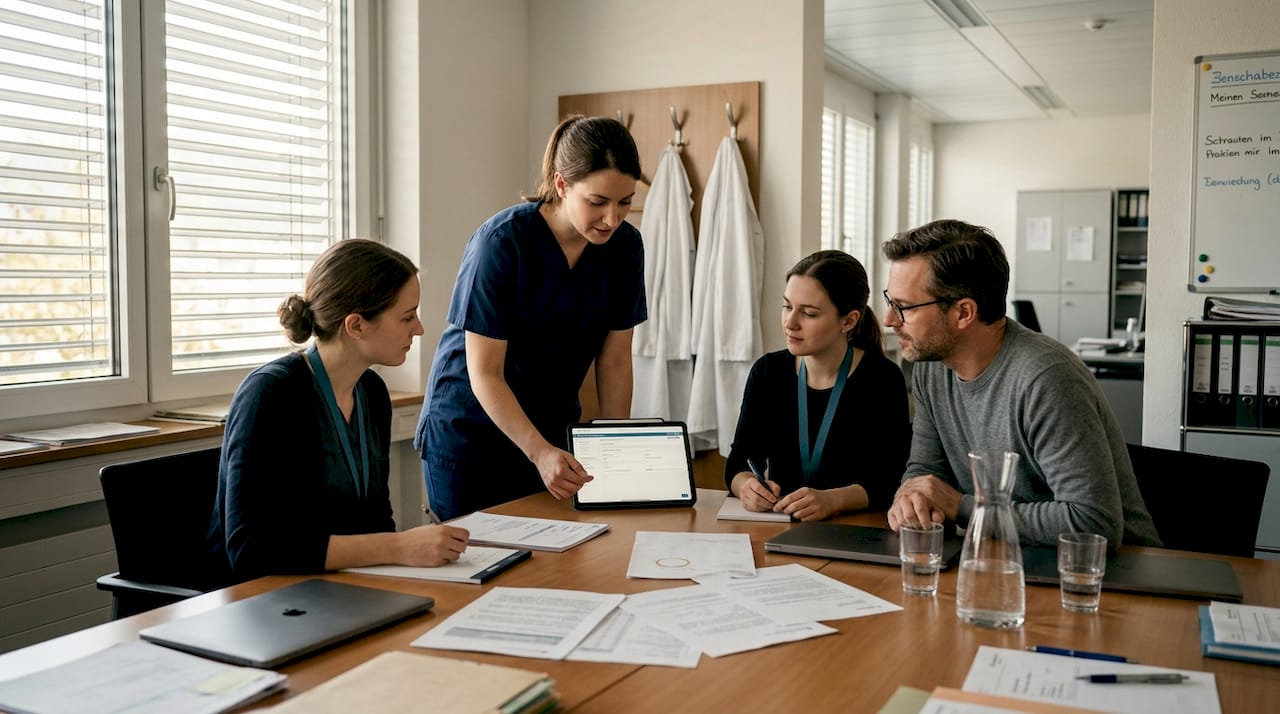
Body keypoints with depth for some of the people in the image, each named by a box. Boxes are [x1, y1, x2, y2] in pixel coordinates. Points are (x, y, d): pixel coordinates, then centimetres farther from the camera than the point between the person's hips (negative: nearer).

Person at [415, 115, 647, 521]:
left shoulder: (624, 247, -8)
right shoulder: (502, 241, -23)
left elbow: (614, 360, -1)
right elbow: (485, 374, -23)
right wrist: (540, 453, -32)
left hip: (555, 430, 5)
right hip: (470, 434, -4)